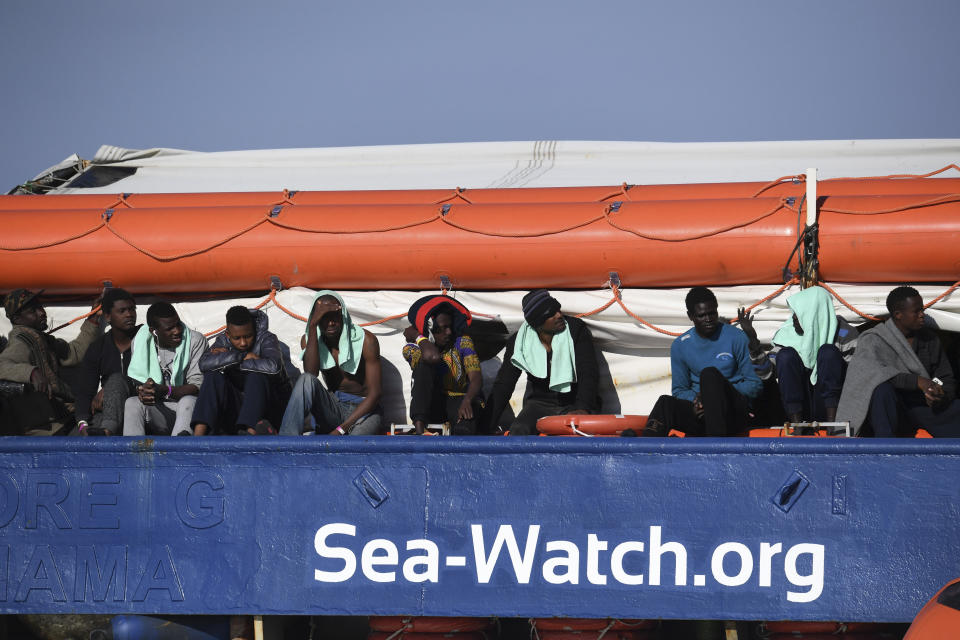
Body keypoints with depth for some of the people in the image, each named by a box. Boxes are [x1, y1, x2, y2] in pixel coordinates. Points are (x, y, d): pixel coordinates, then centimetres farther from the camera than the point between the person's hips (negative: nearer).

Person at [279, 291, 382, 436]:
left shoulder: (365, 340, -6)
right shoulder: (309, 340, 3)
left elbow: (374, 393, -10)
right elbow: (311, 373, -19)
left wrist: (342, 429, -20)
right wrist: (312, 325, -22)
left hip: (363, 408, -2)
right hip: (332, 407, 2)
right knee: (306, 380, -29)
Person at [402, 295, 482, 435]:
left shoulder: (462, 342, 1)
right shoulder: (411, 348, -4)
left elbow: (476, 378, -11)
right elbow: (433, 356, -29)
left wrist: (467, 401, -32)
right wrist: (418, 337, -10)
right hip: (430, 405, 0)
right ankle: (419, 429, -40)